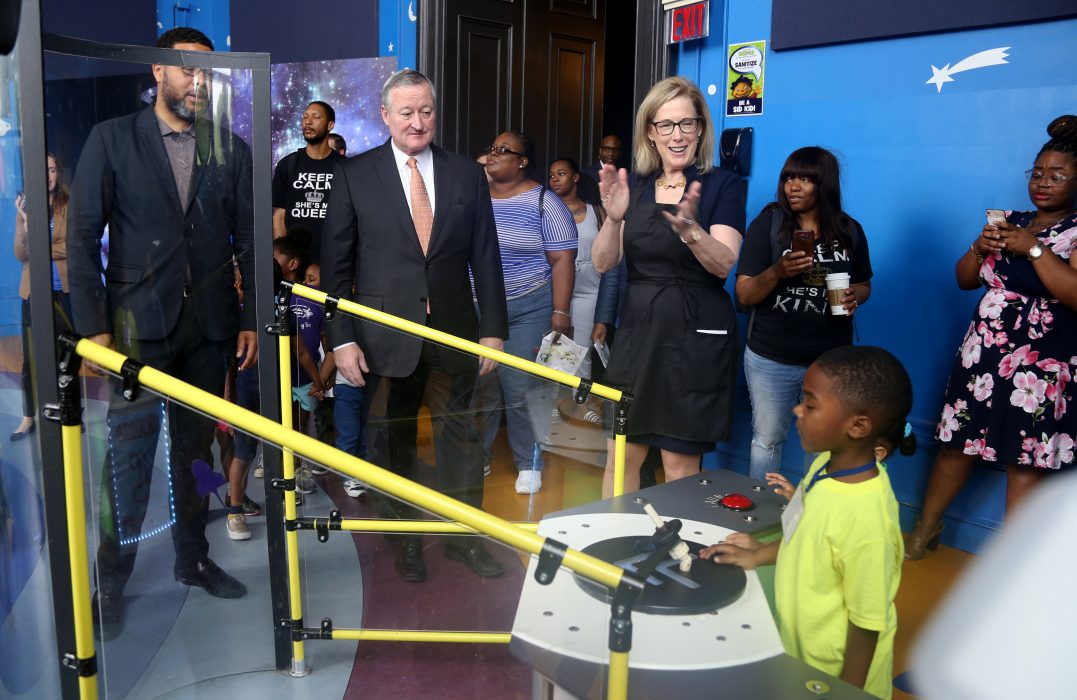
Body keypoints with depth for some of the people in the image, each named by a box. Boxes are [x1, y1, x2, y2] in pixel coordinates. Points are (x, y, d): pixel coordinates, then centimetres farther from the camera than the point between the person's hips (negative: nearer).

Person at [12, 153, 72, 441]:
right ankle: (29, 418, 14)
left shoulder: (70, 206, -1)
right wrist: (24, 224, -16)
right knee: (30, 358, 4)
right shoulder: (25, 207, 6)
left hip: (65, 290, -2)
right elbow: (21, 255, -2)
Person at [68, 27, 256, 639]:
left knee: (194, 450, 12)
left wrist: (251, 318, 4)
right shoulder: (112, 139, 2)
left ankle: (193, 558, 27)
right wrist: (93, 325, -8)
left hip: (208, 326, 3)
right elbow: (83, 236, -1)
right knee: (130, 454, -1)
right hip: (138, 325, -2)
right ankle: (112, 581, 14)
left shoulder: (232, 150, 10)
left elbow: (247, 240, 9)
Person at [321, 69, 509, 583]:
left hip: (455, 333, 1)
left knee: (460, 438, 8)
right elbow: (335, 264, -1)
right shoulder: (355, 175, 0)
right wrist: (342, 339, -7)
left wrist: (494, 329, 1)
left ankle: (465, 537, 24)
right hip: (386, 337, -1)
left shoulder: (466, 174, 6)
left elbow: (485, 258, 6)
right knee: (395, 443, 11)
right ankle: (405, 541, 28)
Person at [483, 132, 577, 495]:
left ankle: (529, 465, 14)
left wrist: (559, 314, -13)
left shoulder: (543, 201, -4)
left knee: (520, 393, -4)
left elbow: (563, 260, -7)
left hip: (527, 310, -4)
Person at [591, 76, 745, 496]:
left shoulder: (722, 185, -4)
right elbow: (602, 262, 0)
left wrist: (689, 229, -35)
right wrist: (613, 218, -20)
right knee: (621, 456, 8)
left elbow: (723, 265, -16)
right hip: (638, 331, 4)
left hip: (696, 336, -4)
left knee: (680, 463, 2)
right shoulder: (634, 187, 8)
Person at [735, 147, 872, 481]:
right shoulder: (767, 224, -5)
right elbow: (744, 295, -8)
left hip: (831, 360, 2)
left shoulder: (850, 230, 3)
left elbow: (864, 284, 17)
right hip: (771, 359, -2)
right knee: (767, 440, 8)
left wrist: (854, 297, -7)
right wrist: (777, 272, -26)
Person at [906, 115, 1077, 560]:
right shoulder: (1011, 222, 11)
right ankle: (926, 530, 26)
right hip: (981, 355, 5)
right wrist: (980, 248, -4)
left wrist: (1033, 248, -19)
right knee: (956, 443, 11)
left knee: (1026, 461, -1)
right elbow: (965, 280, 15)